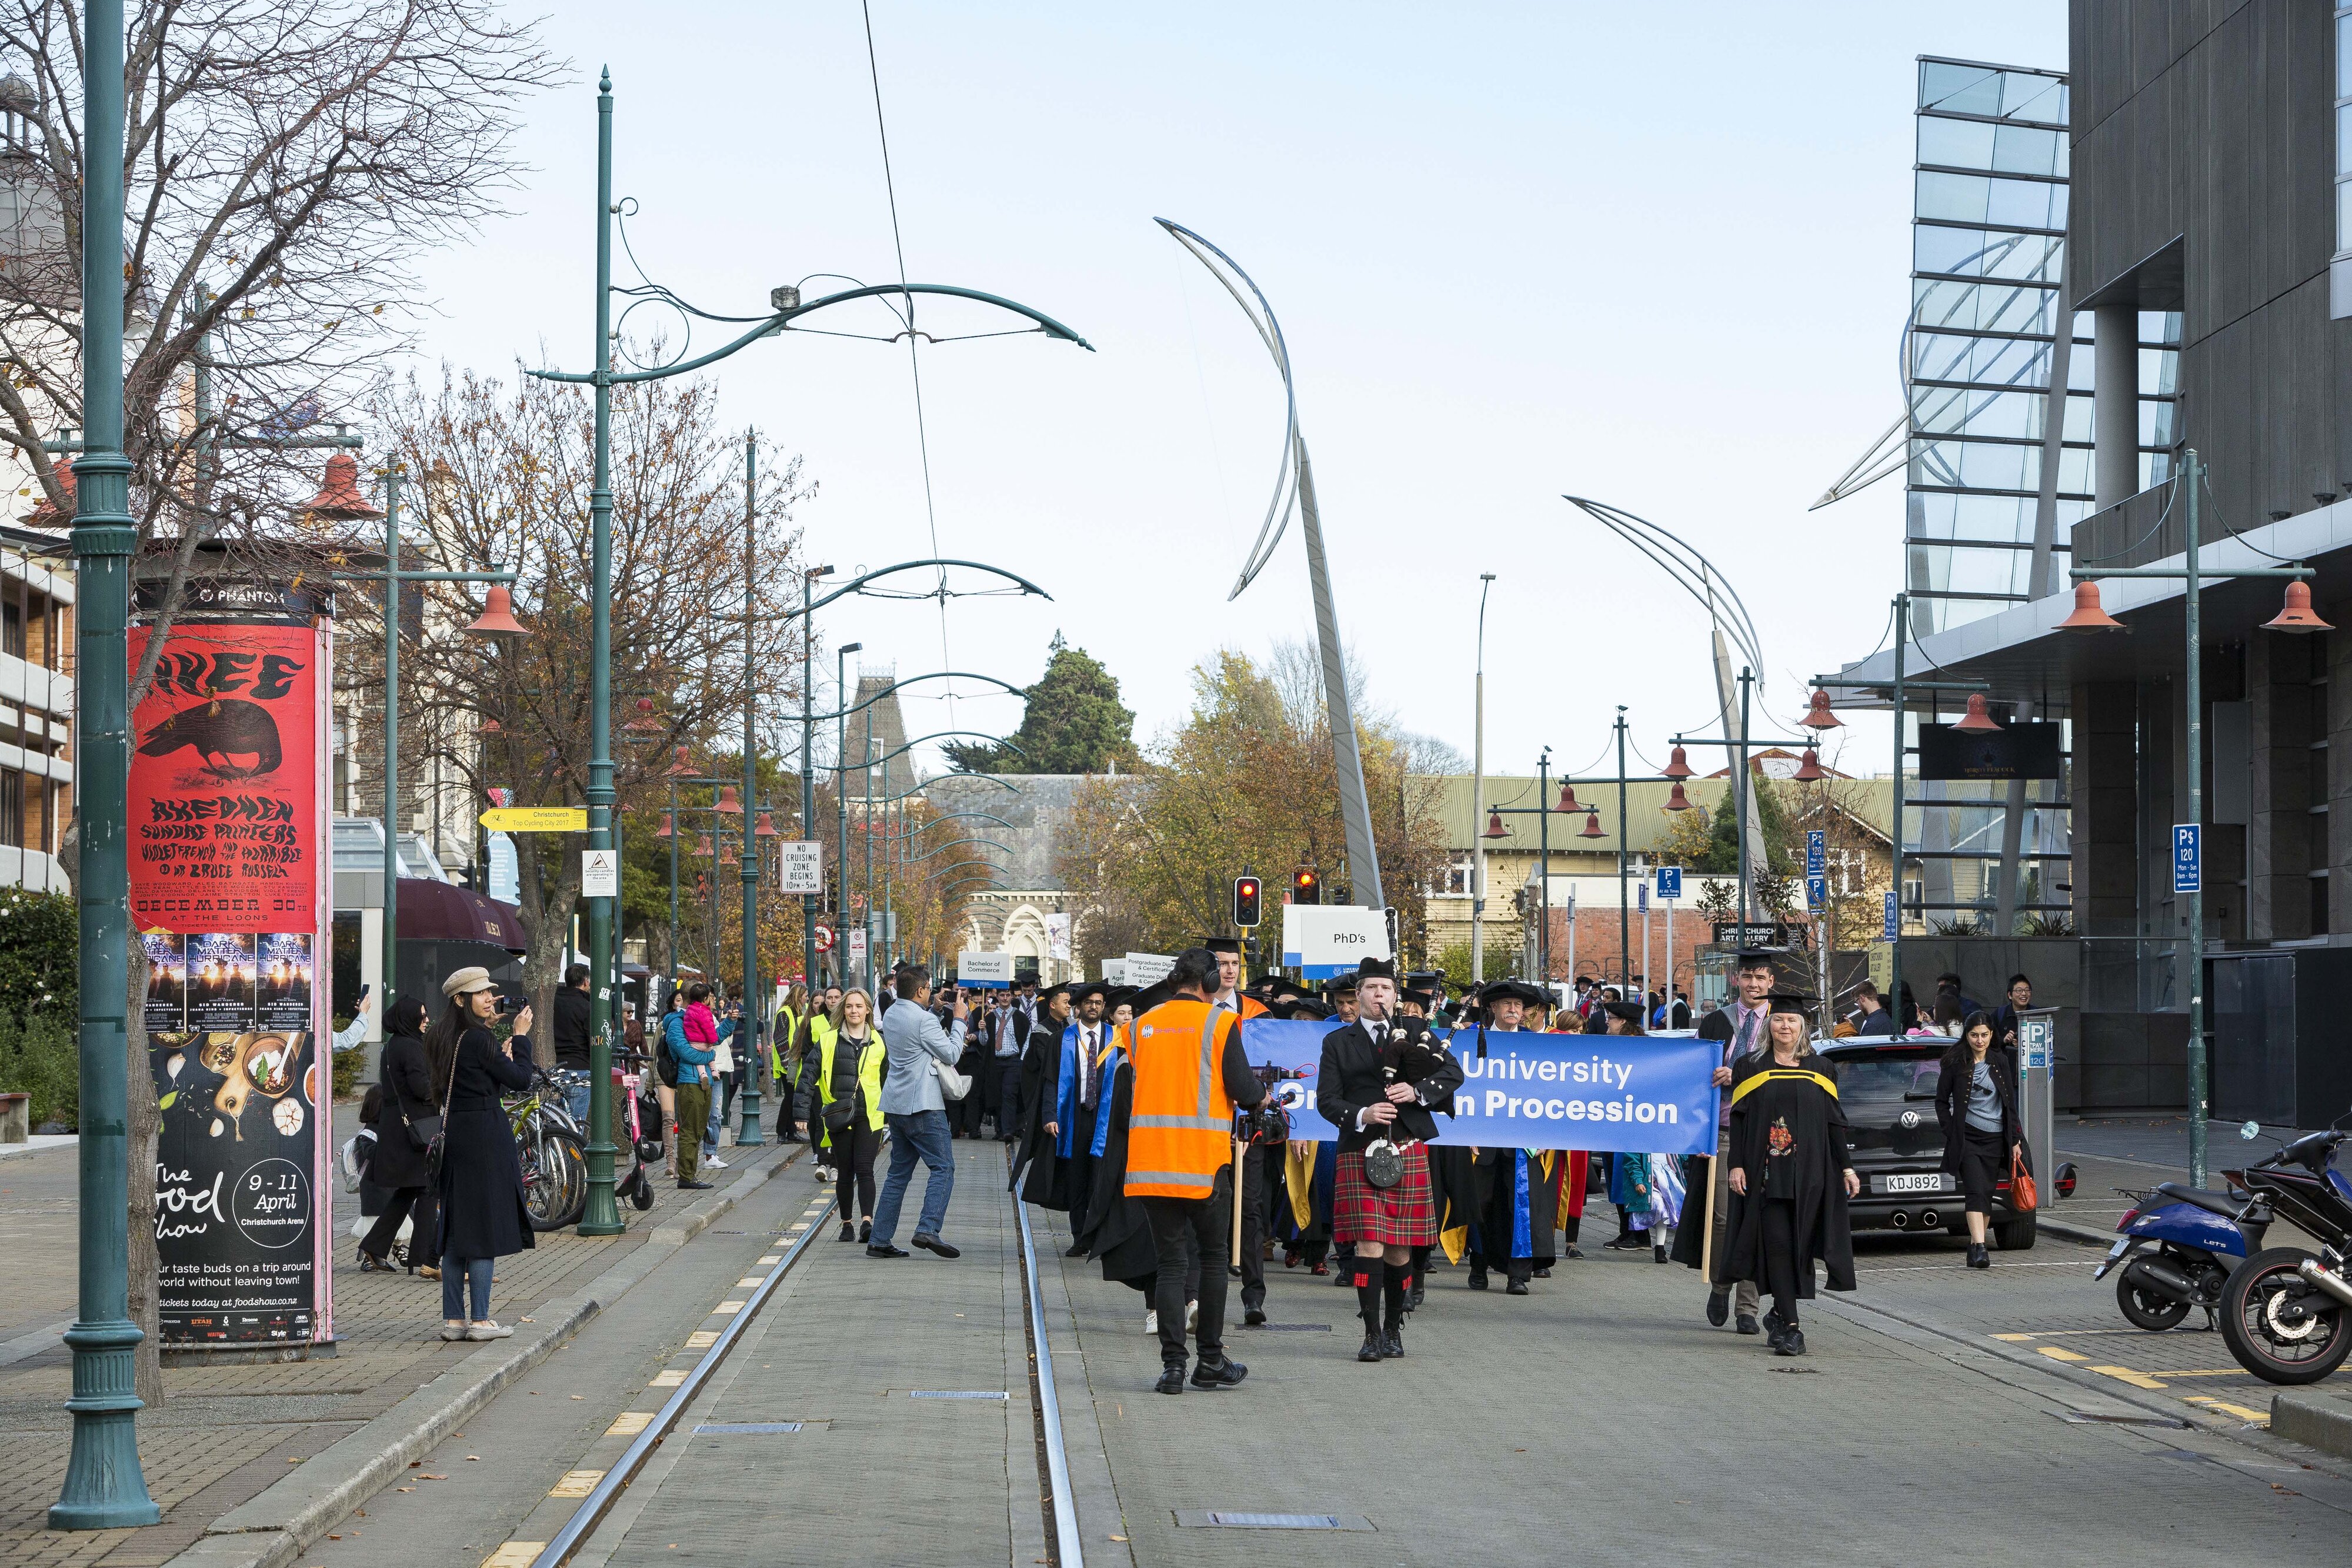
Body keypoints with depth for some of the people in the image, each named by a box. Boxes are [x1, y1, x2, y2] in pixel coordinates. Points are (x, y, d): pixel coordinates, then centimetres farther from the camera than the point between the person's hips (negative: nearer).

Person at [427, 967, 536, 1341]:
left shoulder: (445, 1038, 11)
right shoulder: (477, 1039, -15)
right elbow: (520, 1079, -10)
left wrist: (501, 1053, 9)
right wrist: (520, 1036, 0)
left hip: (454, 1135, 9)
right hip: (484, 1135, -9)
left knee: (456, 1227, 10)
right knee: (484, 1225, -3)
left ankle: (453, 1319, 13)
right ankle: (480, 1319, -2)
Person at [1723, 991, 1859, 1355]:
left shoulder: (1820, 1070, 11)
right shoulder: (1750, 1068, 6)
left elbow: (1834, 1122, 11)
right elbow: (1738, 1120, 3)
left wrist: (1846, 1167, 4)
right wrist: (1736, 1165, -7)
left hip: (1809, 1172, 2)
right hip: (1767, 1171, -2)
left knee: (1799, 1247, 2)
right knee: (1778, 1245, -9)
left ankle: (1781, 1313, 21)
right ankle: (1789, 1327, -10)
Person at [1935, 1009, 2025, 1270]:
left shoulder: (2001, 1062, 7)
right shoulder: (1956, 1063, -2)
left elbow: (2010, 1103, 11)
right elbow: (1942, 1100, 5)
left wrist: (2015, 1140, 8)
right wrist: (1951, 1132, -4)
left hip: (1995, 1138, 4)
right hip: (1967, 1138, -3)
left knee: (1986, 1193, 6)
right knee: (1976, 1191, -16)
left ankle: (1975, 1244, 17)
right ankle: (1980, 1247, -25)